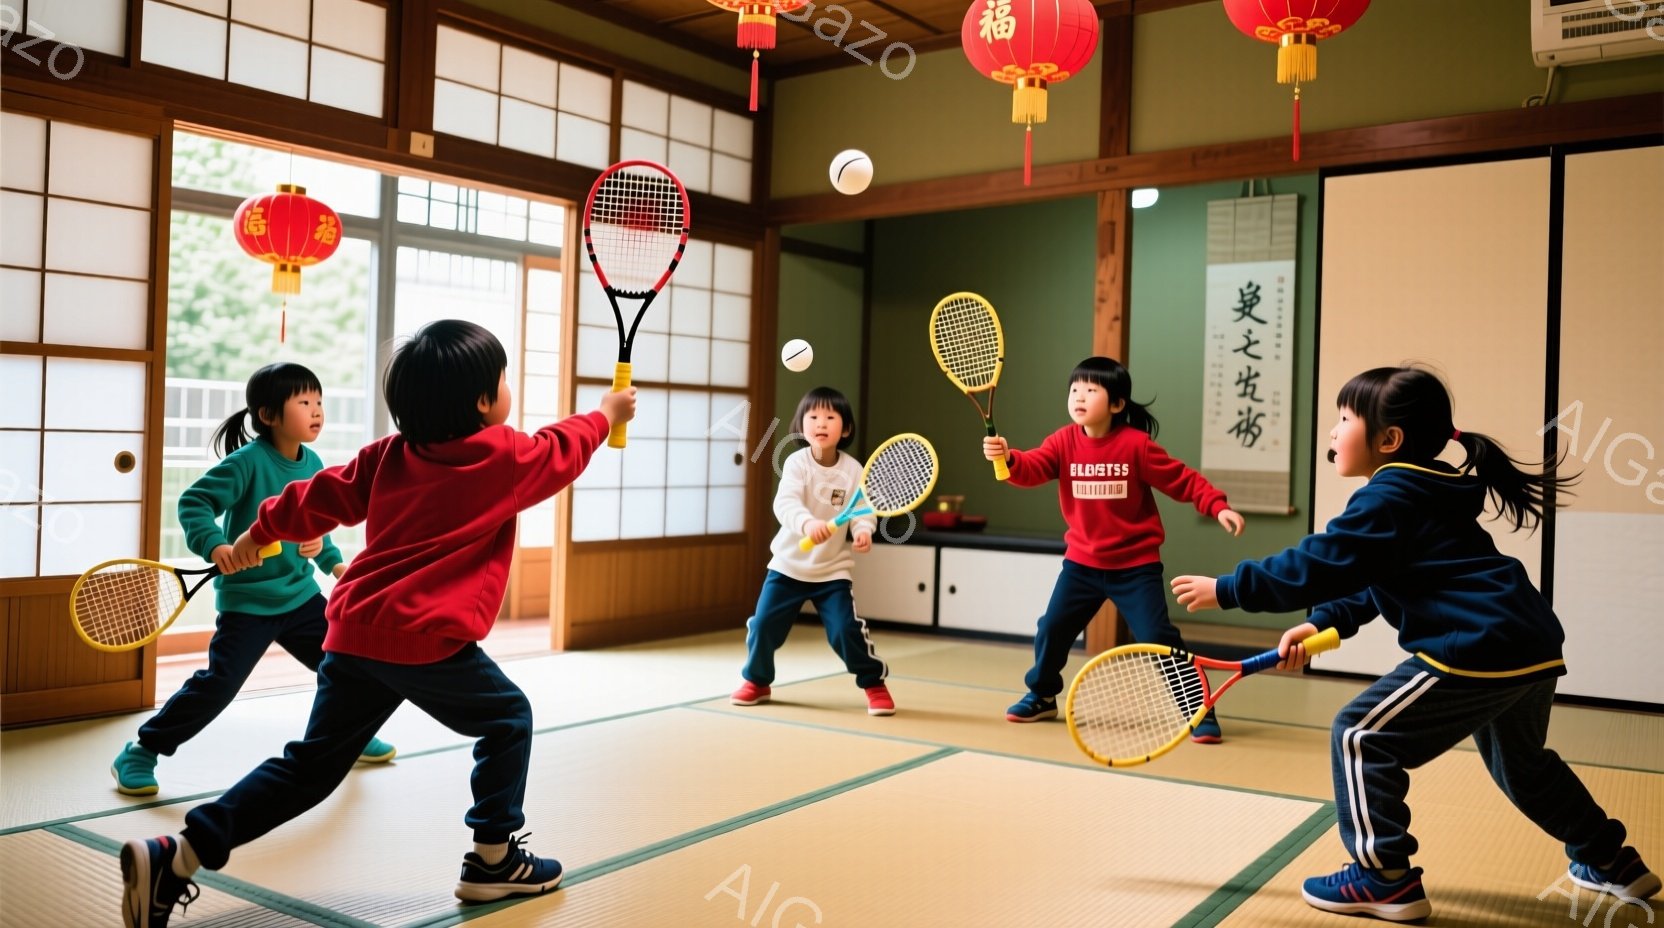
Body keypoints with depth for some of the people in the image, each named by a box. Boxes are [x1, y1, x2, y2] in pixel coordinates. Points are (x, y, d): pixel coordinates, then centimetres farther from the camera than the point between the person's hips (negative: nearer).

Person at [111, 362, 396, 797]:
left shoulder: (312, 463, 3)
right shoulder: (247, 461, -18)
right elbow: (193, 503, -22)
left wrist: (332, 559, 10)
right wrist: (214, 546, -36)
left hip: (301, 594, 7)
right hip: (247, 600, -7)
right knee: (218, 684, -10)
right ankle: (140, 753, 8)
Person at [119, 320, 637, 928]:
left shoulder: (387, 454, 12)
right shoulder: (504, 457, -2)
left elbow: (323, 496, 19)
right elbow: (563, 450, 15)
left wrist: (261, 531, 35)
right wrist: (607, 415, 34)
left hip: (354, 633, 7)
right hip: (428, 640, -6)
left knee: (310, 764, 15)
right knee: (507, 720, 15)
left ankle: (177, 856, 10)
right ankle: (494, 859, 19)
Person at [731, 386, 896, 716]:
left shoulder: (854, 470, -8)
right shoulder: (797, 463, -13)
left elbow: (863, 510, -11)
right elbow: (785, 502, -28)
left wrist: (863, 532, -34)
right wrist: (808, 523, -48)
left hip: (833, 569, 0)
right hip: (789, 563, 0)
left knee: (846, 629, -10)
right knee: (764, 623, 1)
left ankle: (874, 683, 12)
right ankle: (757, 680, 28)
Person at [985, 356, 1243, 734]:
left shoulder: (1136, 444, -14)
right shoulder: (1063, 442, -6)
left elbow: (1183, 480, -9)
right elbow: (1032, 469, -21)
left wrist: (1218, 506, -23)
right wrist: (1007, 458, -43)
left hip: (1135, 565, -3)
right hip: (1082, 562, 4)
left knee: (1158, 638, -8)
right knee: (1052, 628, 7)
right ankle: (1041, 696, 31)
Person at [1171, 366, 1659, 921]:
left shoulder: (1388, 498, -12)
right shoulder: (1425, 494, 19)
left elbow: (1319, 564, -18)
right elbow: (1374, 585, 20)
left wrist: (1227, 590, -12)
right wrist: (1323, 624, 8)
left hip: (1477, 651, -11)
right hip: (1532, 648, 11)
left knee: (1361, 738, -3)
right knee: (1522, 763, 33)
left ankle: (1384, 878, 2)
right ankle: (1610, 860, 49)